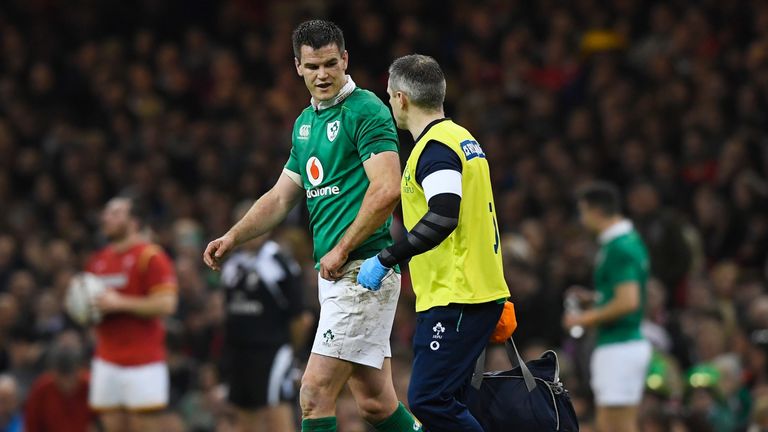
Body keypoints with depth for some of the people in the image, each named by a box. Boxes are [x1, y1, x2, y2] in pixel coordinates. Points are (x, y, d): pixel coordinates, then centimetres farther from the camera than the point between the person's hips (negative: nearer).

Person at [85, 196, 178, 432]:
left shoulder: (150, 257, -8)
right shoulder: (97, 260, 15)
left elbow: (166, 304, -16)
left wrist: (119, 303, -19)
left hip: (143, 363, -7)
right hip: (107, 362, 7)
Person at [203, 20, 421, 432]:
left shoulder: (365, 111, -9)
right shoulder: (305, 122, 18)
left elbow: (387, 190, -19)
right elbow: (281, 197, 25)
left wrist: (342, 249, -16)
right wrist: (232, 237, 14)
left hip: (362, 269, -8)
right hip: (335, 273, 8)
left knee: (315, 392, -11)